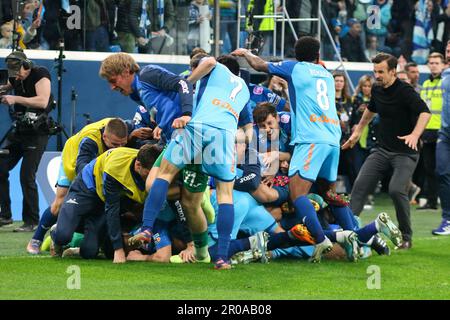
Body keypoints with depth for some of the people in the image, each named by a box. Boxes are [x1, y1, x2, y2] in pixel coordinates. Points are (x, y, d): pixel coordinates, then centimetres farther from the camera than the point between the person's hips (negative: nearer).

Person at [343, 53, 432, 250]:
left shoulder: (405, 91, -17)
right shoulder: (377, 90, 6)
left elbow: (425, 112, -29)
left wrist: (415, 134, -45)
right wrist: (358, 131, 34)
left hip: (405, 152, -7)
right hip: (382, 150, 7)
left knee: (396, 190, -22)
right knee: (360, 185, -7)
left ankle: (406, 238, -6)